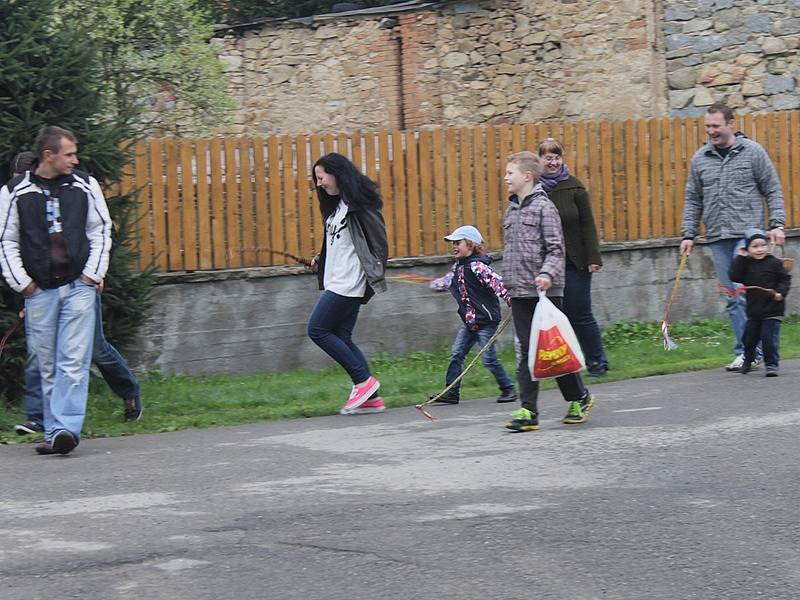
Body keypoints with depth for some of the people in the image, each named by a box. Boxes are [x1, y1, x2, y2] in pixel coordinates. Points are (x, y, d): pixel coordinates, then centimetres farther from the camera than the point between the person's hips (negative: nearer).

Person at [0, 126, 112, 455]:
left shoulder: (85, 186, 5)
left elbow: (101, 231, 11)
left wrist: (92, 274, 2)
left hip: (79, 288, 0)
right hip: (39, 292, 0)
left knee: (73, 362, -11)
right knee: (47, 366, 5)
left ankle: (66, 428, -18)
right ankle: (53, 433, 11)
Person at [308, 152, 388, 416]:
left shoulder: (357, 204, -12)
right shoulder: (336, 205, 17)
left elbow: (378, 238, -15)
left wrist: (375, 274, -19)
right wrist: (321, 259, 12)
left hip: (349, 282, -10)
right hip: (337, 282, 10)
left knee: (317, 329, -9)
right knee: (341, 338, 7)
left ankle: (363, 380, -5)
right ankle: (370, 397, 7)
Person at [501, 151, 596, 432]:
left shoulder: (544, 207, -7)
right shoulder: (511, 211, 14)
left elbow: (556, 249, -11)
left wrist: (546, 273, -25)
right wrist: (508, 282, 20)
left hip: (545, 291, -6)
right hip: (519, 293, 6)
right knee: (527, 353, 1)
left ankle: (579, 398, 21)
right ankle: (528, 411, -2)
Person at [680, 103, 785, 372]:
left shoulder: (752, 152, 1)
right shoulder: (700, 159, 12)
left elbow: (773, 190, 4)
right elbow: (693, 199, 16)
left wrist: (777, 224, -6)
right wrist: (688, 234, 10)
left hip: (748, 236, -5)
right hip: (718, 239, 5)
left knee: (745, 295, -13)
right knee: (732, 299, 4)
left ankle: (747, 351, -10)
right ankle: (747, 352, 9)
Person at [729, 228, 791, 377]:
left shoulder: (774, 263, -6)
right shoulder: (746, 264, 4)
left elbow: (785, 279, -3)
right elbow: (734, 276, -8)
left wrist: (781, 292, -20)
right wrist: (740, 258, -9)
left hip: (772, 310, -4)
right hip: (754, 310, 4)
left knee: (769, 338, -12)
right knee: (749, 338, 15)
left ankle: (771, 364, 0)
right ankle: (748, 361, 40)